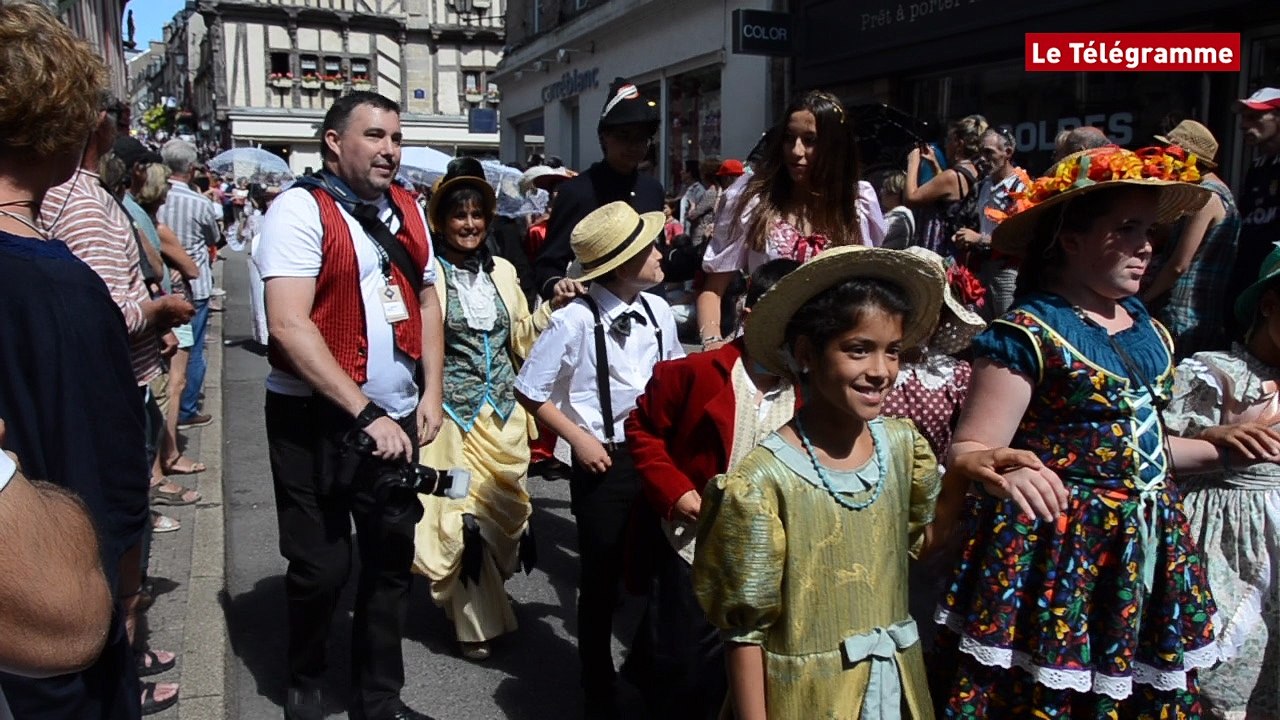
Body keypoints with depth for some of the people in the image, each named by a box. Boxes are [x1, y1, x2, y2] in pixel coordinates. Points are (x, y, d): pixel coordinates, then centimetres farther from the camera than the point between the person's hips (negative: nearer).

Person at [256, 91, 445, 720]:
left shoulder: (406, 209, 9)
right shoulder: (301, 208, -11)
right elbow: (289, 325, -20)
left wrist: (431, 392, 4)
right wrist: (364, 414, -22)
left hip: (397, 417, 6)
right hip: (317, 419, -5)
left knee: (392, 559, 13)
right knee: (322, 566, 6)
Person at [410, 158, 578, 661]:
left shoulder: (502, 272, 11)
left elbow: (521, 339, 14)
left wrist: (553, 307, 0)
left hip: (503, 413, 5)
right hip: (454, 414, -5)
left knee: (504, 509, 9)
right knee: (464, 514, -1)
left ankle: (481, 598, 35)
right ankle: (475, 623, 17)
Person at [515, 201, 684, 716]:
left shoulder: (658, 311, -2)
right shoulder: (576, 321, -17)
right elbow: (529, 392, -8)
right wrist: (580, 440, -11)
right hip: (603, 462, -4)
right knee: (601, 584, 11)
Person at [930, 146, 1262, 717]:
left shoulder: (1143, 325, 10)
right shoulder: (1028, 333, -14)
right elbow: (968, 449, -19)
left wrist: (1218, 450, 26)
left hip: (1147, 548, 8)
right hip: (1058, 555, -7)